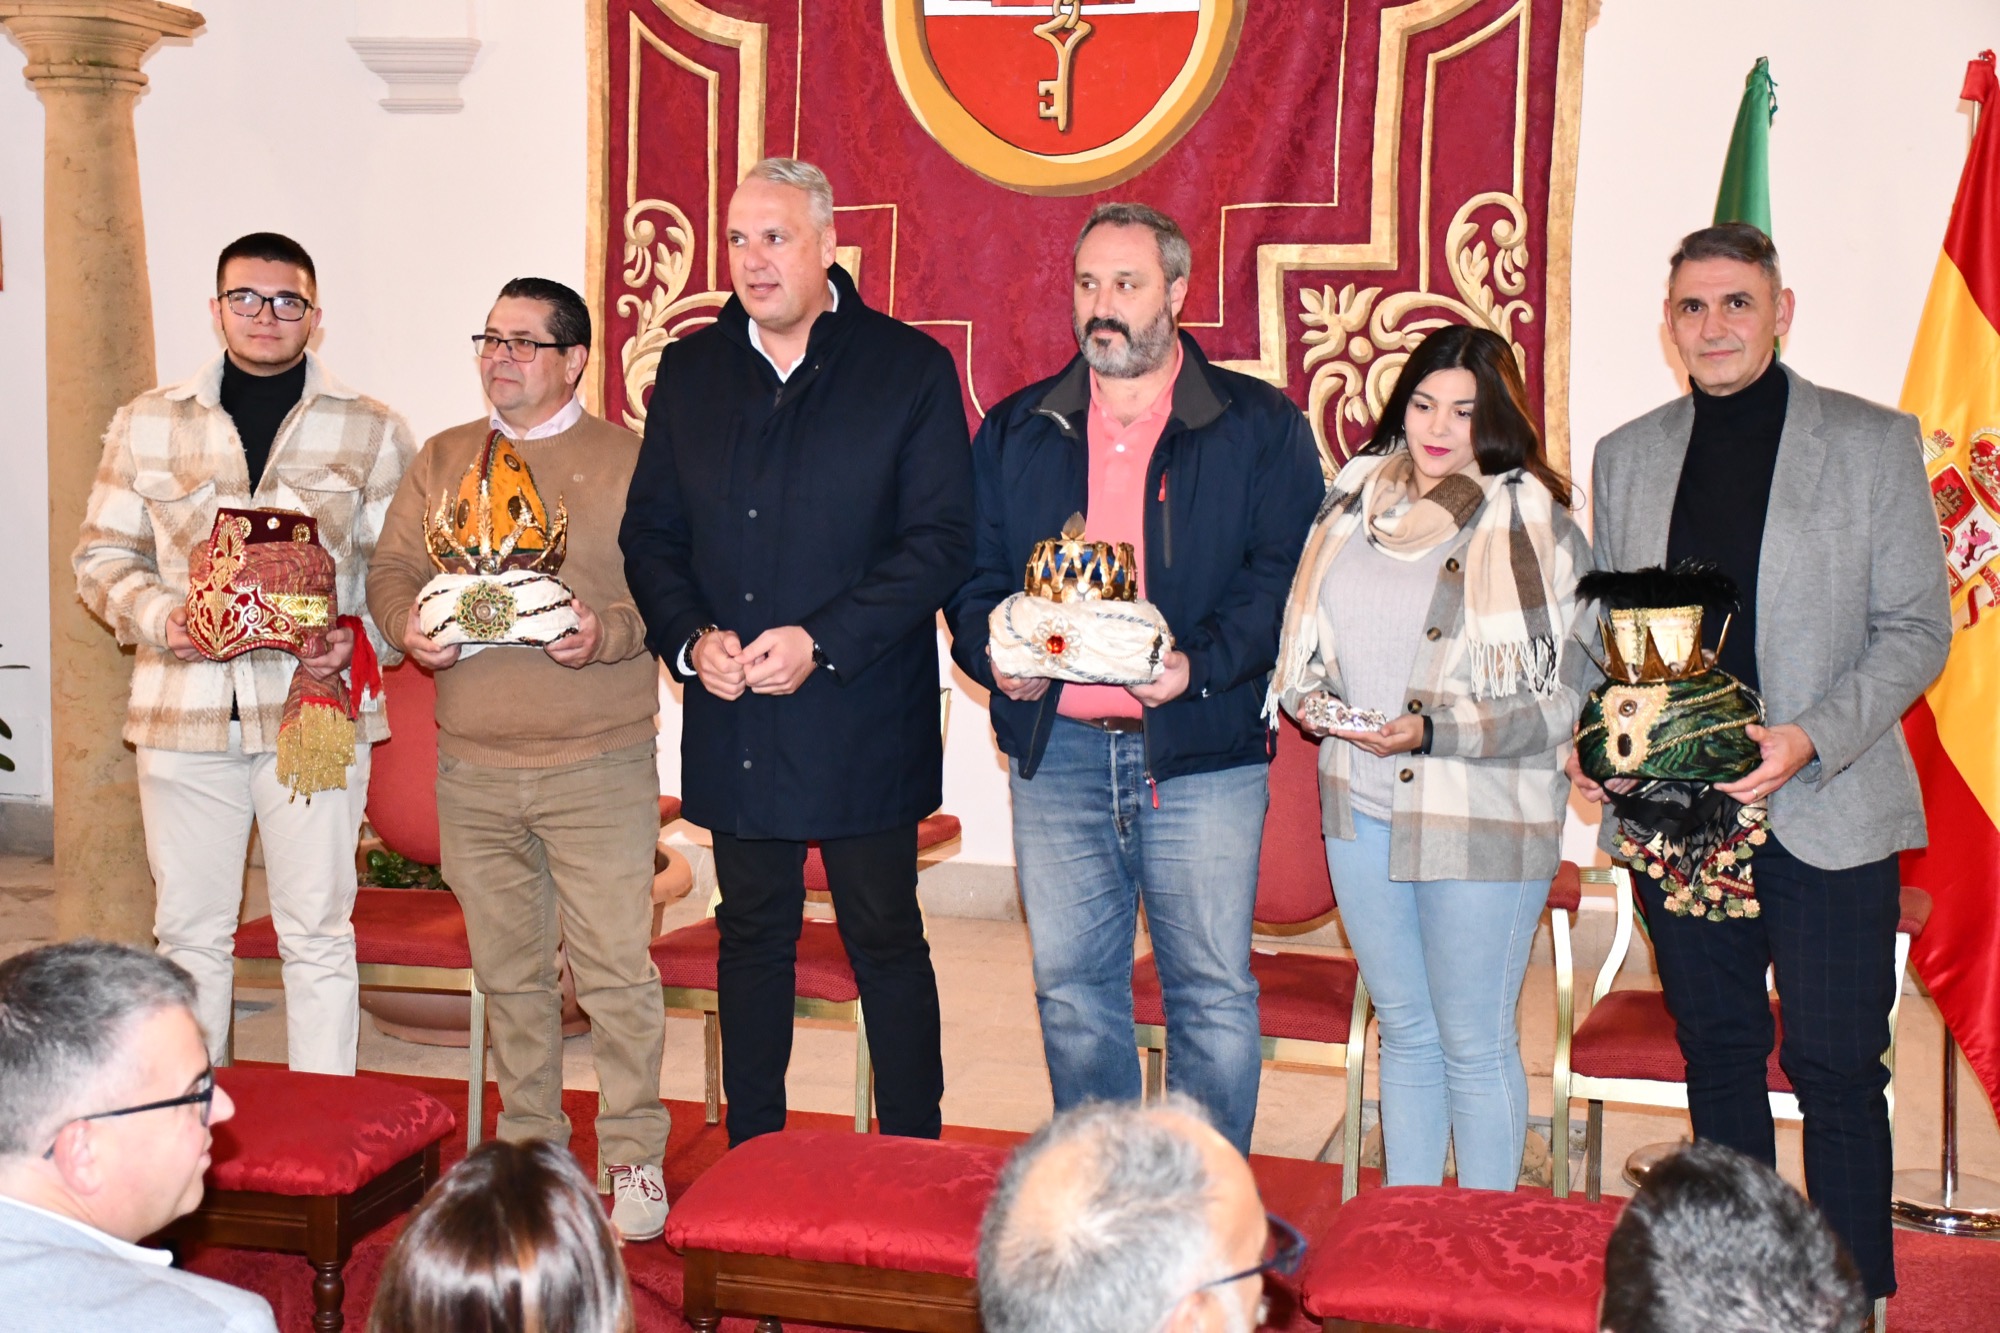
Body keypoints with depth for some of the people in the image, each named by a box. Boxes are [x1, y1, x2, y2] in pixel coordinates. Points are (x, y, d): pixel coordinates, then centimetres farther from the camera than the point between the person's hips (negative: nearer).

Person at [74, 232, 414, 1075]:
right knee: (188, 933, 9)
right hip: (184, 711, 2)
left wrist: (362, 640, -12)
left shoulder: (372, 432, 6)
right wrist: (158, 617, -8)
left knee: (318, 934, 2)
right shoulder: (146, 424, 10)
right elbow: (103, 556, 11)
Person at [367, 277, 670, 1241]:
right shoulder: (442, 460, 15)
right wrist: (410, 625, -8)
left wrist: (608, 633, -21)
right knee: (508, 970, 12)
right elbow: (392, 569, 13)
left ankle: (633, 1154, 8)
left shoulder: (628, 461, 2)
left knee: (614, 968, -4)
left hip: (599, 767, -4)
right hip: (473, 769, 4)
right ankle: (528, 1144, 26)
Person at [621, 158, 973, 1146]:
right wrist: (690, 638, -8)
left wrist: (822, 642, -18)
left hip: (864, 721, -4)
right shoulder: (689, 372, 9)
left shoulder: (910, 369, -4)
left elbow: (941, 542, -10)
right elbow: (650, 532, 10)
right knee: (751, 939, 14)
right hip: (732, 723, 4)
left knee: (886, 942, 5)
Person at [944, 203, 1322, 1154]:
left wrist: (1201, 666, -18)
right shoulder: (1017, 431, 13)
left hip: (1201, 751, -3)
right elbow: (974, 573, 14)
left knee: (1213, 991, 1)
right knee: (1072, 988, 9)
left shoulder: (1260, 426, 3)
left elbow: (1287, 573, -4)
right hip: (1056, 746, 3)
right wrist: (995, 654, -7)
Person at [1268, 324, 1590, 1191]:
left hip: (1480, 816, -5)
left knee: (1475, 1042, 5)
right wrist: (1309, 695, -3)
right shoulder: (1356, 499, 7)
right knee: (1403, 1030, 16)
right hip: (1361, 804, 5)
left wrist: (1431, 730, -21)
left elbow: (1563, 698, -12)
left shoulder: (1533, 526, -9)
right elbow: (1306, 636, 18)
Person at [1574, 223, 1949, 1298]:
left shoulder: (1874, 443, -1)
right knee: (1717, 1054, 13)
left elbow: (1916, 630, -3)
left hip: (1824, 812, -3)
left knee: (1836, 1070, -2)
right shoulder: (1626, 456, 10)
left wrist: (1813, 739, -18)